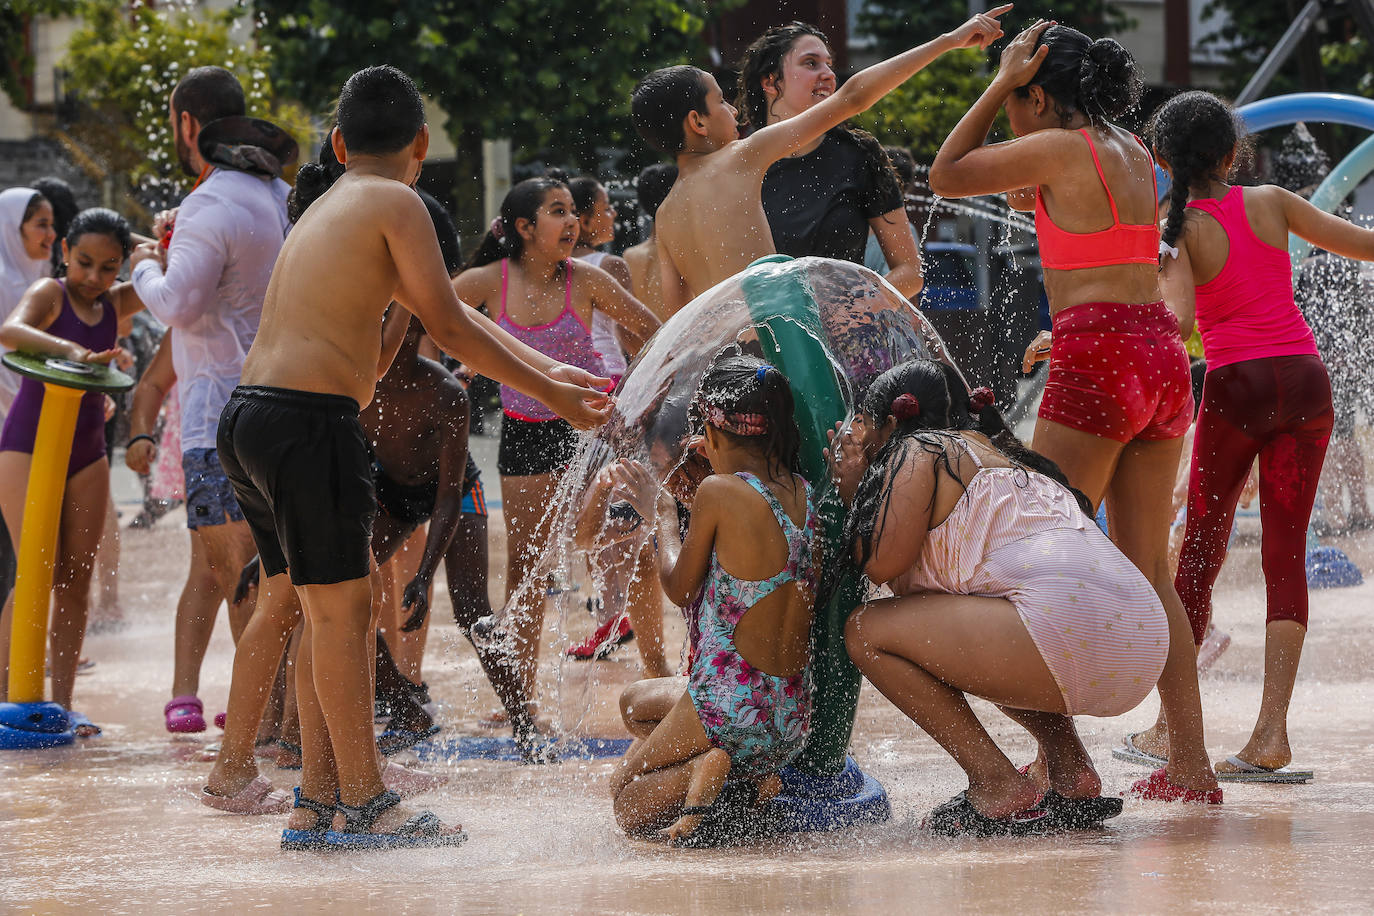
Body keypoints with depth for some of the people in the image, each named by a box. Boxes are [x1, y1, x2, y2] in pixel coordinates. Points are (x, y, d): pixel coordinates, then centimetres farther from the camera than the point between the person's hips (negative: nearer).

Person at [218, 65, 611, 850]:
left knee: (336, 603, 16)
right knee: (341, 606, -2)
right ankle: (363, 805, 2)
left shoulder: (330, 209, 24)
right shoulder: (396, 204, -3)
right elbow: (450, 329, -6)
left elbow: (450, 311, 29)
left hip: (251, 415, 9)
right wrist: (551, 396, 1)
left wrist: (547, 369, 29)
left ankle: (320, 799, 18)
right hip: (309, 422, -9)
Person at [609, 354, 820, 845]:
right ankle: (751, 772, 6)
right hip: (795, 718, 7)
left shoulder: (719, 491, -17)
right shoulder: (804, 494, 3)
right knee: (634, 701, 32)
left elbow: (680, 588, -2)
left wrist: (662, 516, 14)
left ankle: (707, 771, -15)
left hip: (730, 711, -7)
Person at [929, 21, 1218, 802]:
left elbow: (947, 176, 3)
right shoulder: (1135, 154, 15)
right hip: (1162, 357, 8)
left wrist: (1004, 82, 4)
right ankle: (1191, 764, 9)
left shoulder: (1058, 149, -7)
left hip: (1097, 360, -8)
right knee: (1148, 571, 11)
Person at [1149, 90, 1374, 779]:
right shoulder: (1270, 203, 2)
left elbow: (1177, 317, -23)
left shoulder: (1176, 231, -7)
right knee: (1285, 553, 2)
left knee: (1201, 551, 11)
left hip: (1234, 387, -2)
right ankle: (1272, 730, -8)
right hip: (1304, 383, 2)